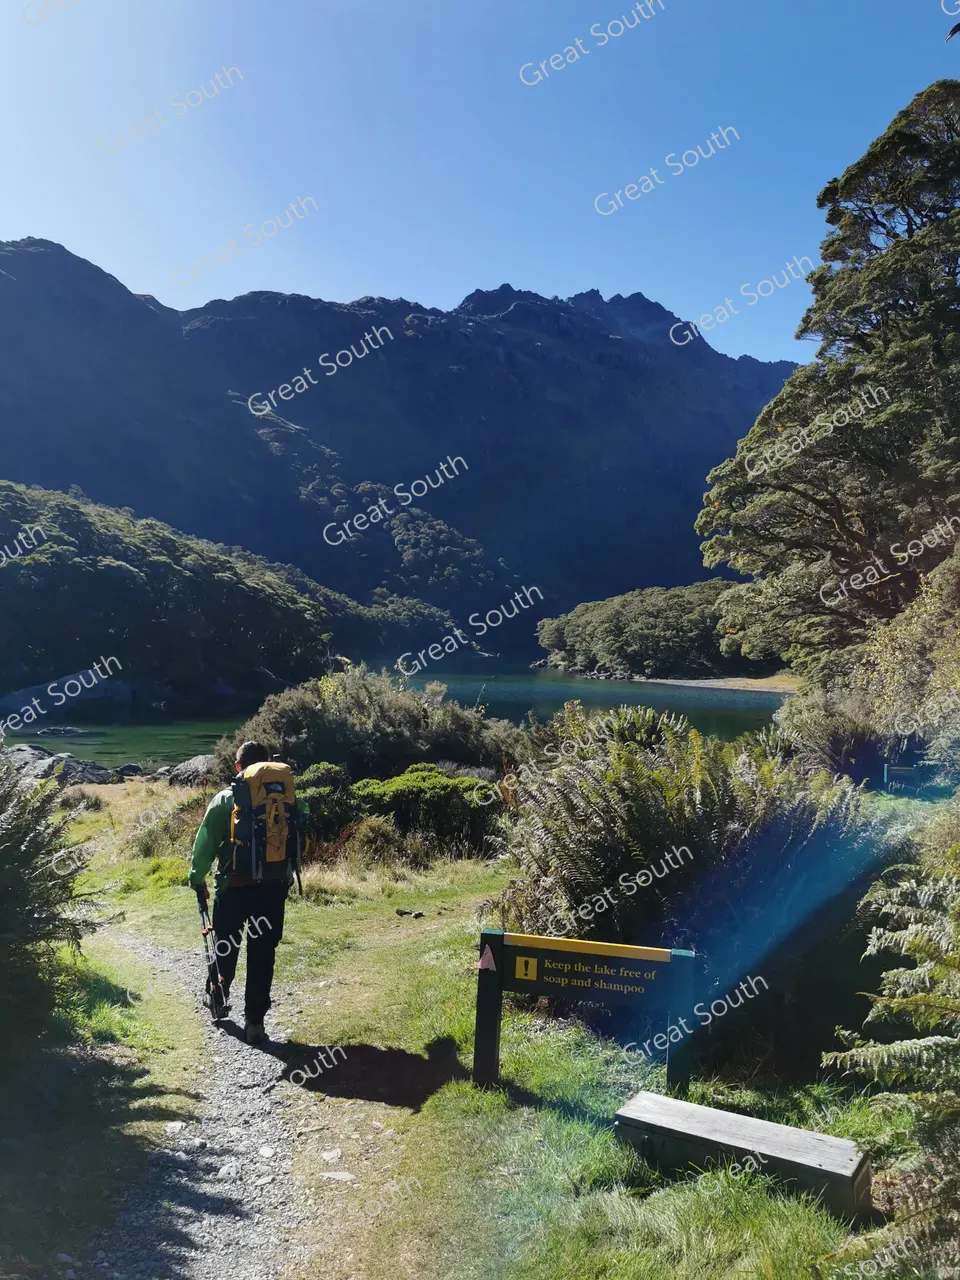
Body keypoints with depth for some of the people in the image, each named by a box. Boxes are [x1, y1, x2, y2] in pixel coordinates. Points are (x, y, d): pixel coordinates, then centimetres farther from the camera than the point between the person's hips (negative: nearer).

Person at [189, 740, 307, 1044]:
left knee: (226, 944, 21)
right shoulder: (288, 795, 7)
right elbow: (296, 839, 9)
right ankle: (255, 1021, 10)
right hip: (275, 886, 2)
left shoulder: (228, 797, -2)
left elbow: (206, 841, 1)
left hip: (235, 885, -2)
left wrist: (197, 877, 14)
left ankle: (219, 996, 38)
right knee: (263, 954, 8)